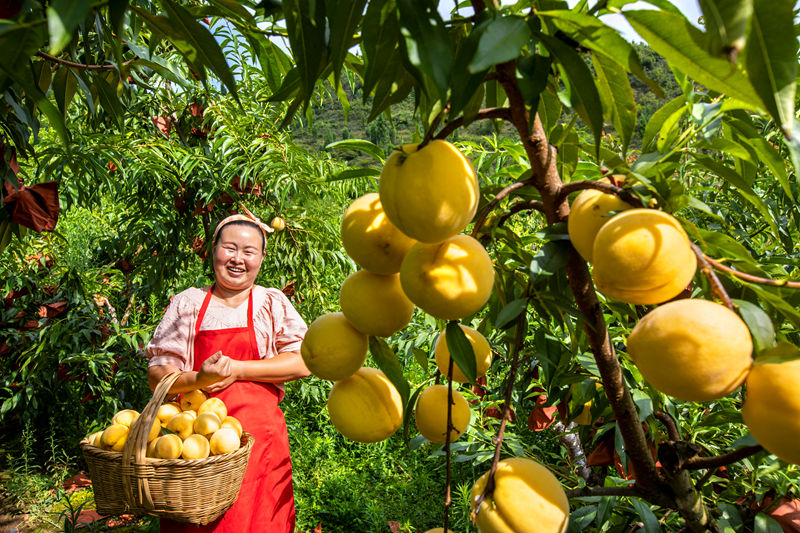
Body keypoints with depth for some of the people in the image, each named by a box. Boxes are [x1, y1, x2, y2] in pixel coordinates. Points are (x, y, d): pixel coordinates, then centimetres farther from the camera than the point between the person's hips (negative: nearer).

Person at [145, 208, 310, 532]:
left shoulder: (272, 303, 7)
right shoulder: (187, 304, 8)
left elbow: (302, 362, -4)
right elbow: (156, 377, 5)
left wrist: (237, 369, -11)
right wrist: (198, 379, -16)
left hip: (258, 436, 0)